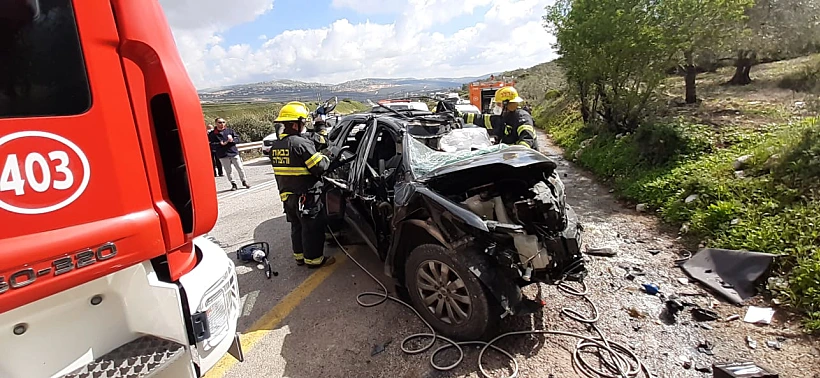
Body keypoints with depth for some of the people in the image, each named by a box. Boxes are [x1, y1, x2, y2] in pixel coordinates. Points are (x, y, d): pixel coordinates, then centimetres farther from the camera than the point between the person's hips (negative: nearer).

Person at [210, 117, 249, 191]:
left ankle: (244, 181, 20)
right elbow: (212, 145, -5)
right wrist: (220, 144, -19)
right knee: (229, 171, 3)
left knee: (240, 168, 5)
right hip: (223, 156, -2)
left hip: (234, 153, 2)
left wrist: (232, 140, -14)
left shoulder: (230, 130, 7)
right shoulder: (213, 134, 0)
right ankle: (233, 184, 12)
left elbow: (237, 138, 6)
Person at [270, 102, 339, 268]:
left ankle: (299, 255, 32)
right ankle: (313, 259, 15)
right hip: (306, 196, -8)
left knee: (296, 226, 20)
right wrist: (328, 157, -2)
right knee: (313, 229, 5)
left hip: (287, 195, 8)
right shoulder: (301, 143, -21)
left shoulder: (275, 146, 7)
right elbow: (320, 167, -20)